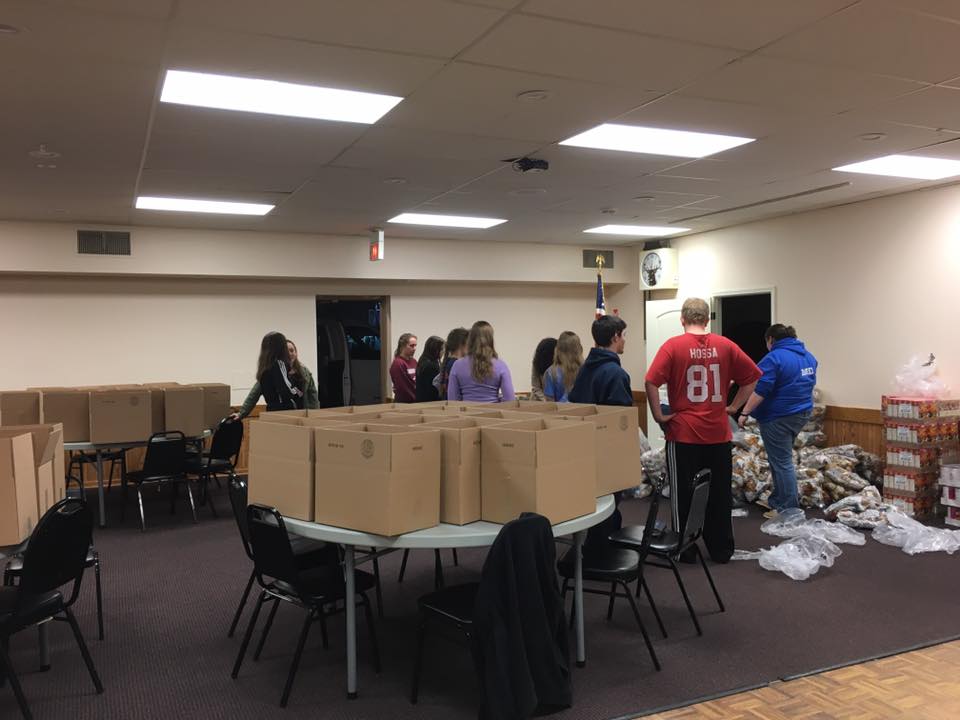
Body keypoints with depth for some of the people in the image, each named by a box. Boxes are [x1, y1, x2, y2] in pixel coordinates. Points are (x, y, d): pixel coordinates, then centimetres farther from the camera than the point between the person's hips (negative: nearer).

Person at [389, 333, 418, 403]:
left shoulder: (414, 362, 10)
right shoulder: (397, 364, -13)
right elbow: (403, 388, -15)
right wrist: (417, 400, -12)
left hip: (415, 402, 7)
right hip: (403, 402, -7)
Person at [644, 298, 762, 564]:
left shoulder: (673, 346, -8)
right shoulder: (725, 345, 1)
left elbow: (651, 382, -18)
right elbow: (752, 377, 4)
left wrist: (658, 415, -8)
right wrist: (734, 406, 8)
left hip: (683, 434, -3)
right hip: (719, 434, 3)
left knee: (683, 495, 9)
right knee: (720, 494, 14)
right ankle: (722, 550, 24)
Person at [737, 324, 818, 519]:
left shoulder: (774, 357, -17)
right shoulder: (808, 356, 11)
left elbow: (760, 390, -21)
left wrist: (745, 413, -16)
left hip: (778, 417, -9)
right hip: (802, 413, 9)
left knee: (781, 462, -2)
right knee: (781, 458, 19)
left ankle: (788, 509, 1)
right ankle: (777, 500, 25)